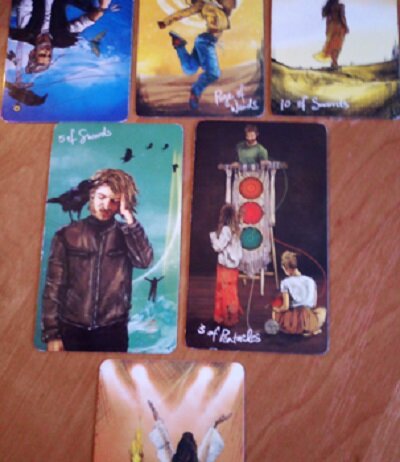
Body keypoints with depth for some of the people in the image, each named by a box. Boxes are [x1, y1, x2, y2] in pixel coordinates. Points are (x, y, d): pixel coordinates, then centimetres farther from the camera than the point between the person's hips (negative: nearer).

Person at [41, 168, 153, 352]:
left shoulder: (125, 235, 4)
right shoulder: (67, 235, 2)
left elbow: (144, 260, -16)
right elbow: (53, 286, 1)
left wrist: (128, 217, -15)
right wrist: (51, 333, -4)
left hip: (112, 332, 0)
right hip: (71, 331, 0)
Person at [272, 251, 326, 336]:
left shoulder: (285, 282, -5)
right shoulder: (310, 281, 3)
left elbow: (286, 307, -7)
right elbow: (314, 304, 9)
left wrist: (277, 310, 13)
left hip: (291, 322, -2)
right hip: (308, 321, 2)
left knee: (275, 312, 31)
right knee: (322, 310, 35)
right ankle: (313, 329, 4)